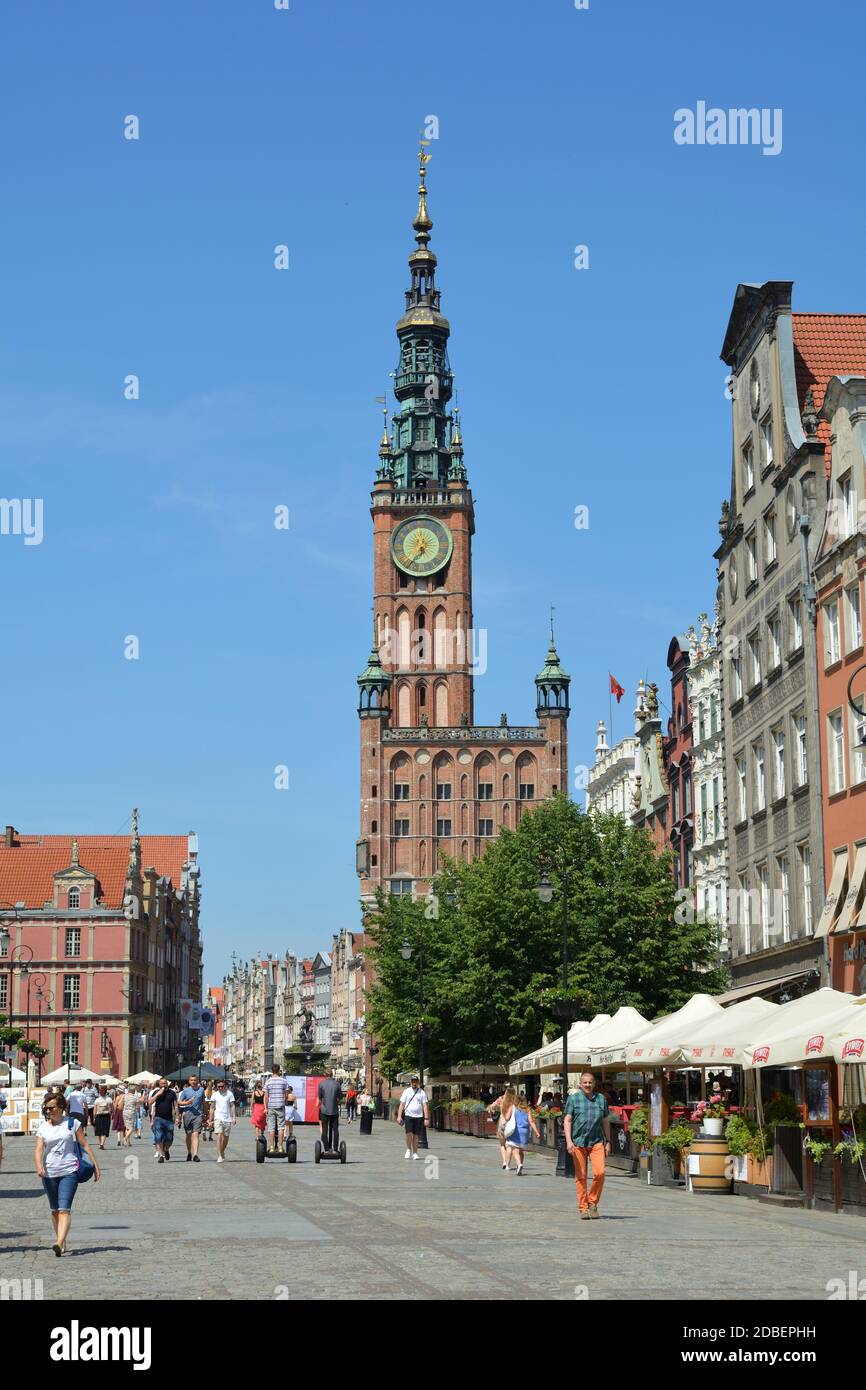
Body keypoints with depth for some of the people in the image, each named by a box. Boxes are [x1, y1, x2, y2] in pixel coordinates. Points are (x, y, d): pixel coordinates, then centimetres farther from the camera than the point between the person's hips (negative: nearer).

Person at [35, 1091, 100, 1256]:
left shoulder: (72, 1123, 0)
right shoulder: (43, 1128, 5)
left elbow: (84, 1144, 4)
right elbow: (39, 1150, -4)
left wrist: (95, 1165, 3)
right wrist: (39, 1166, -23)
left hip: (69, 1171, -3)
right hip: (49, 1173, 3)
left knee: (64, 1209, -14)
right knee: (54, 1210, 13)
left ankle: (59, 1243, -25)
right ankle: (61, 1239, 27)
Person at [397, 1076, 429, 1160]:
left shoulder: (422, 1093, 6)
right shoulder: (406, 1092, 7)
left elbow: (425, 1106, 3)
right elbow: (402, 1104, 5)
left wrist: (426, 1118, -5)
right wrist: (399, 1116, -3)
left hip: (418, 1116, 0)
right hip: (408, 1115, 0)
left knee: (416, 1135, 2)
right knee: (409, 1133, -14)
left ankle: (415, 1153, 9)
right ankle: (409, 1149, 7)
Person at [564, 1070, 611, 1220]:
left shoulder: (601, 1099, 12)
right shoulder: (573, 1099, 4)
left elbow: (606, 1122, 17)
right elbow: (567, 1121, 0)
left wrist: (608, 1142, 13)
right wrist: (569, 1141, -12)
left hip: (596, 1142, 1)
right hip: (578, 1143, -1)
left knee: (600, 1173, -12)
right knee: (580, 1176, 0)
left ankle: (593, 1203, 6)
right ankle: (583, 1208, 8)